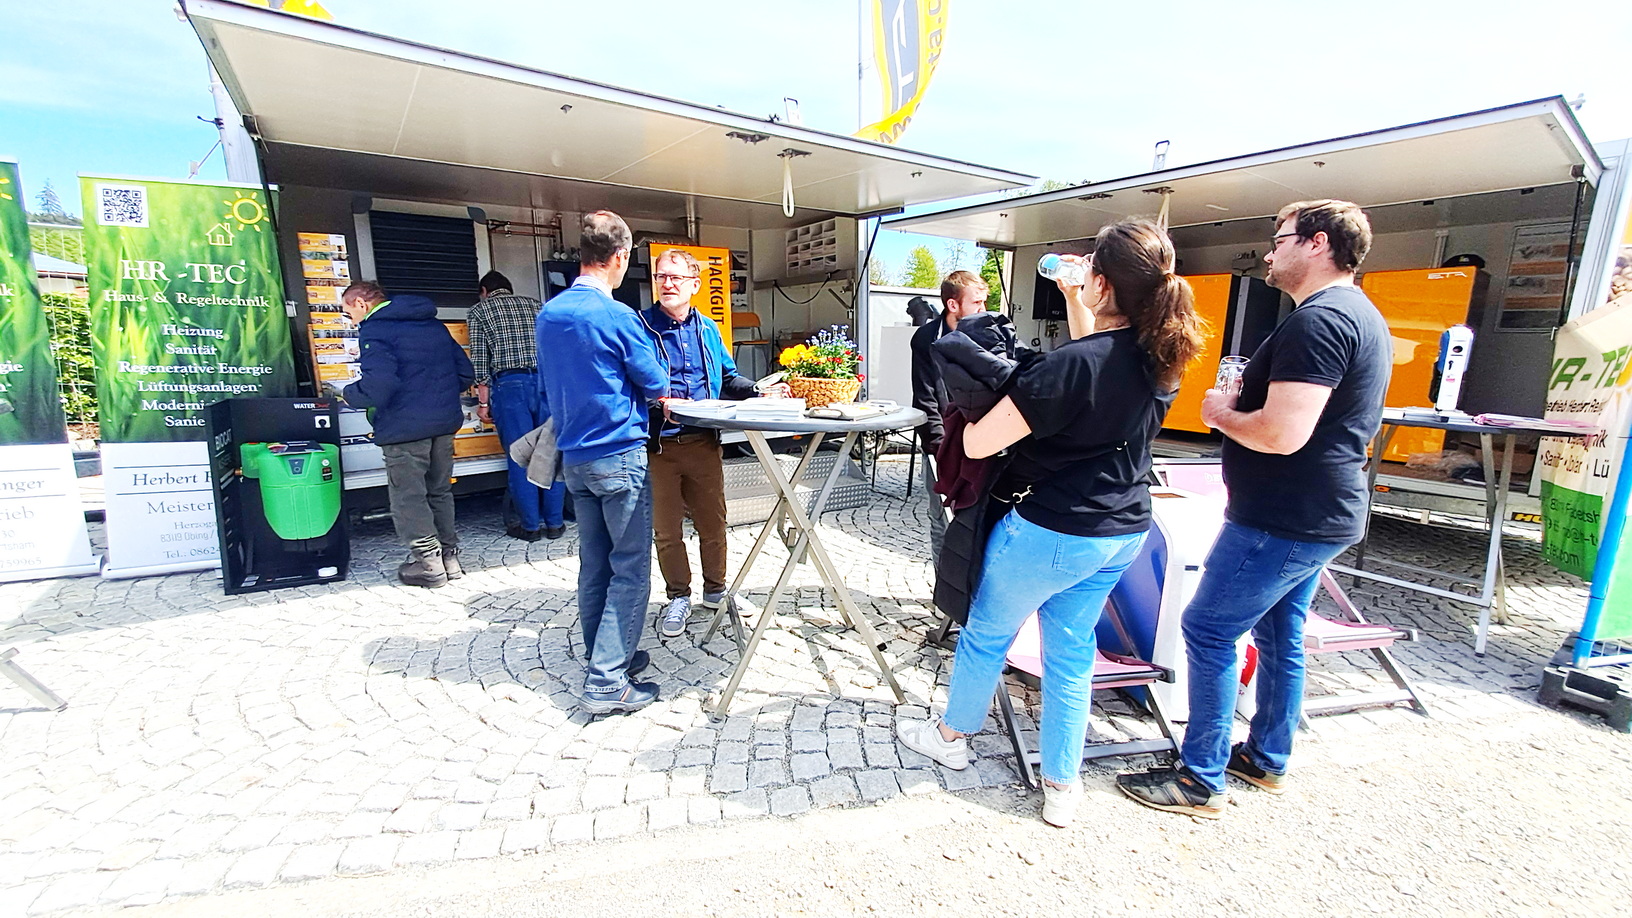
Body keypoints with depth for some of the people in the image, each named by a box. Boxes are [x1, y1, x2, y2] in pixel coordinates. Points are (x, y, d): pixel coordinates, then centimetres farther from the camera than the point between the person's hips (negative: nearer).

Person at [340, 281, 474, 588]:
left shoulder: (375, 329, -8)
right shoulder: (433, 324, 16)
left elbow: (377, 385, -22)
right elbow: (466, 373, 15)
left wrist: (348, 395, -3)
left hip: (406, 427, -7)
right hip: (445, 423, 8)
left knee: (408, 496, 4)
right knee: (440, 491, 16)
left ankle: (428, 562, 8)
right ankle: (449, 556, 22)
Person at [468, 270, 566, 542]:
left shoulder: (480, 310, 10)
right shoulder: (534, 304, 20)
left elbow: (480, 359, 2)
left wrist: (483, 402, 4)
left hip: (510, 384, -3)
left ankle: (530, 525, 9)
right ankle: (554, 523, 11)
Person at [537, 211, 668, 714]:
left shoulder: (547, 314, 8)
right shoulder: (619, 317, -14)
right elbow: (656, 385, -5)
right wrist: (655, 390, 17)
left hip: (573, 458, 8)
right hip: (619, 455, -7)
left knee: (594, 564, 14)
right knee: (630, 569, -1)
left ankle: (608, 657, 27)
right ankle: (607, 682, 1)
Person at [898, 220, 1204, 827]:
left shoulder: (1068, 366, -27)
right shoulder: (1162, 359, -2)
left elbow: (977, 443, -24)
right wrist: (1072, 298, 20)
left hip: (1049, 532, -7)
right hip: (1123, 533, 7)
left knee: (986, 634, 16)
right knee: (1071, 651, 18)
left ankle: (950, 736, 40)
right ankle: (1062, 787, 30)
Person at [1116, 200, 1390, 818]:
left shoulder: (1318, 319, -20)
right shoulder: (1361, 315, 15)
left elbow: (1283, 433, -30)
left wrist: (1223, 414, -12)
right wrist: (1244, 404, 10)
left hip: (1284, 519, -11)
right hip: (1324, 513, 11)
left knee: (1208, 631, -3)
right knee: (1279, 635, 19)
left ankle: (1201, 781, 8)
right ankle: (1267, 760, 35)